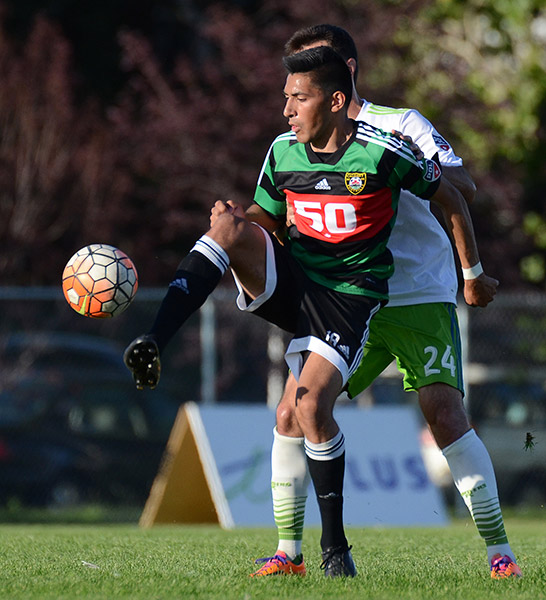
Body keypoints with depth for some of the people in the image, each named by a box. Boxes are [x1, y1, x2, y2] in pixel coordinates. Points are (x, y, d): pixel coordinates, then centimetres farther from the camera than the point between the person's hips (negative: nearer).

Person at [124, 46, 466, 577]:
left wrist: (471, 273, 10)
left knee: (310, 405, -21)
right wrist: (233, 220, -10)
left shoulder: (381, 153, -12)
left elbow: (449, 197, 1)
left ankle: (335, 545, -3)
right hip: (289, 279, 4)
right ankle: (152, 345, -34)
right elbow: (263, 219, 15)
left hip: (348, 298, -4)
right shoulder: (283, 152, 3)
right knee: (229, 227, -25)